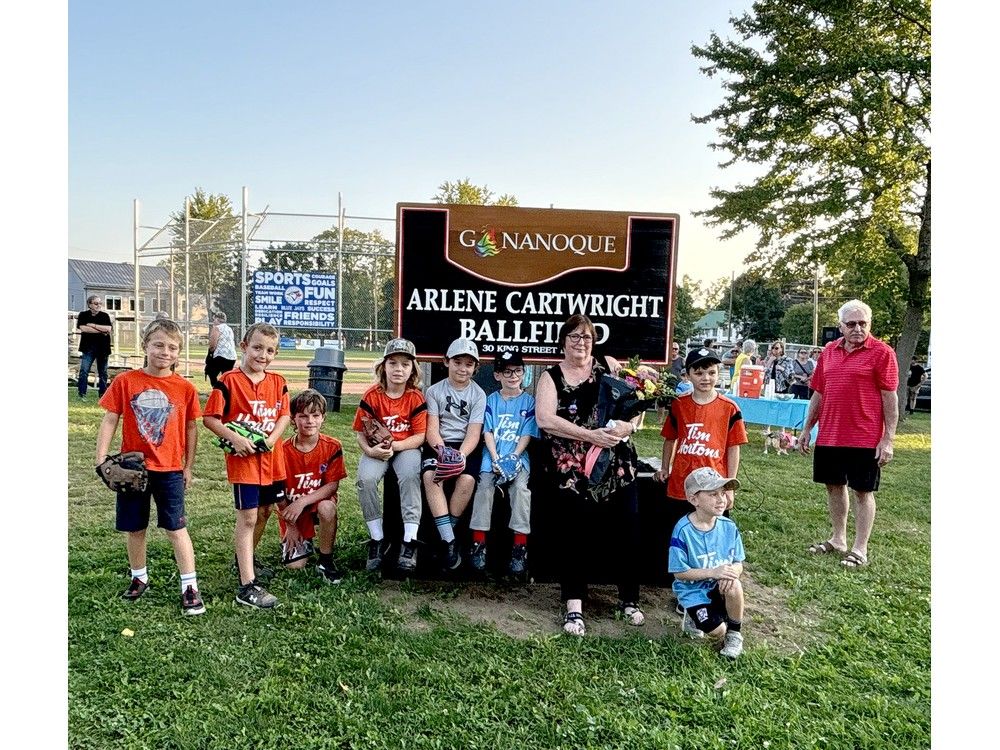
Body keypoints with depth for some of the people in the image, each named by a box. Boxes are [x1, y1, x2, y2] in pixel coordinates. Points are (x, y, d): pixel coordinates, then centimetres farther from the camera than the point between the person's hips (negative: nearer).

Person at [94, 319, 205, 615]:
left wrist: (188, 467, 6)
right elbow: (110, 421, -2)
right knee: (134, 528, 14)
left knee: (177, 528, 0)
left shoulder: (185, 388, -4)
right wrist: (101, 459, -9)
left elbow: (191, 428, 4)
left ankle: (189, 587, 6)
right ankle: (139, 578, 34)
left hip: (169, 469, -1)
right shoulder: (125, 382, -5)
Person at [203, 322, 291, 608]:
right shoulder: (229, 381, -10)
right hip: (243, 459, -6)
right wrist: (235, 439, -21)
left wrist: (272, 439, -11)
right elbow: (209, 418, -10)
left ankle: (246, 559, 43)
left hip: (272, 458, 6)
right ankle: (247, 586, -1)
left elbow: (285, 415, 6)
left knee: (264, 511, 19)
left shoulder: (278, 382, 5)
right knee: (248, 517, -5)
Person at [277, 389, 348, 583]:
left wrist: (302, 501, -26)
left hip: (319, 502, 0)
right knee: (294, 564, -11)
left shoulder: (332, 447, -13)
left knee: (327, 508, -37)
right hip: (291, 511, 1)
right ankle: (304, 541, 26)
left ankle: (325, 562, -16)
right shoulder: (283, 451, -13)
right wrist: (290, 525, -4)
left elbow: (332, 486, -14)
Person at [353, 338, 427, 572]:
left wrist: (394, 446, -22)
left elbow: (420, 436, -7)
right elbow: (360, 433, -2)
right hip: (377, 450, 1)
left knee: (409, 476, -32)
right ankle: (377, 540, -11)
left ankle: (409, 542, -23)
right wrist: (370, 450, -23)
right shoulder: (372, 396, -6)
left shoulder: (416, 398, -7)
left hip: (406, 447, -1)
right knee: (365, 478, -28)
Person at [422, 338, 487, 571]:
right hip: (439, 445, 0)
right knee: (430, 476, -30)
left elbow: (473, 433, -5)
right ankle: (449, 540, -27)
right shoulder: (434, 391, 6)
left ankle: (443, 535, -11)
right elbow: (432, 429, -3)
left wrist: (460, 456, -23)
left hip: (466, 447, 0)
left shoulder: (478, 394, 5)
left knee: (467, 479, -30)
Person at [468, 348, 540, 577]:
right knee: (484, 484, -23)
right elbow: (488, 432, 4)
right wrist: (496, 459, -11)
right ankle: (479, 542, -16)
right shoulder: (491, 400, 11)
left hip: (517, 455, -1)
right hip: (493, 453, 1)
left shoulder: (528, 401, 8)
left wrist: (512, 458, -12)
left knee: (520, 487, -26)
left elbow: (526, 435, 1)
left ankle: (520, 547, -21)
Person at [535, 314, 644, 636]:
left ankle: (629, 600, 20)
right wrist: (589, 435, -19)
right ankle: (574, 605, 10)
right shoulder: (551, 377, 4)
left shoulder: (609, 366, 11)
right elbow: (544, 419, -12)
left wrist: (629, 424, -11)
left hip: (618, 464, 3)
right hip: (571, 469, -2)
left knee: (627, 531, 3)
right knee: (574, 533, -2)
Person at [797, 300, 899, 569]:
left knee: (863, 491, 3)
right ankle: (838, 540, 29)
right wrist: (806, 429, 13)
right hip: (829, 436, 6)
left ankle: (860, 549, 12)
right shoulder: (829, 351, 9)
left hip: (865, 438, -6)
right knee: (834, 486, 14)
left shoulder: (882, 352, -7)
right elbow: (818, 393, 14)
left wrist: (888, 439, -13)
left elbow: (890, 399, -9)